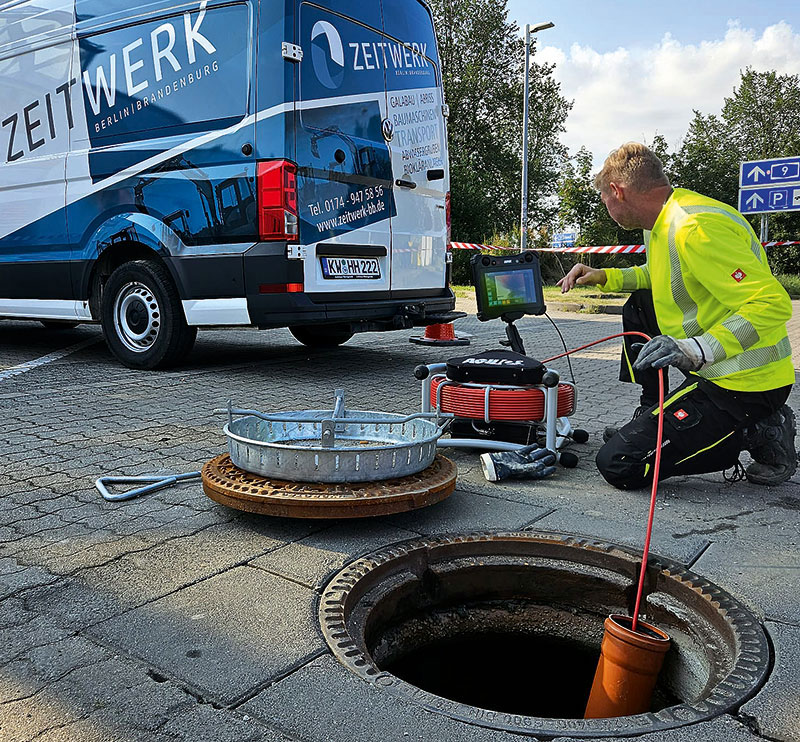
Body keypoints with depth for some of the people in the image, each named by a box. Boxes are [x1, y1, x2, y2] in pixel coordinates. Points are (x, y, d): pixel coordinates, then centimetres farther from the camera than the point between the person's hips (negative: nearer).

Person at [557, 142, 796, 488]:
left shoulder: (695, 229, -25)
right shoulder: (665, 221, 8)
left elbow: (773, 303, -29)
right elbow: (661, 275, 28)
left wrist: (698, 350, -38)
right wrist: (605, 276, 13)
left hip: (745, 383, -10)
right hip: (717, 366, 10)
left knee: (617, 464, -13)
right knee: (639, 307, 25)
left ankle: (758, 434, -2)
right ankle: (649, 417, 24)